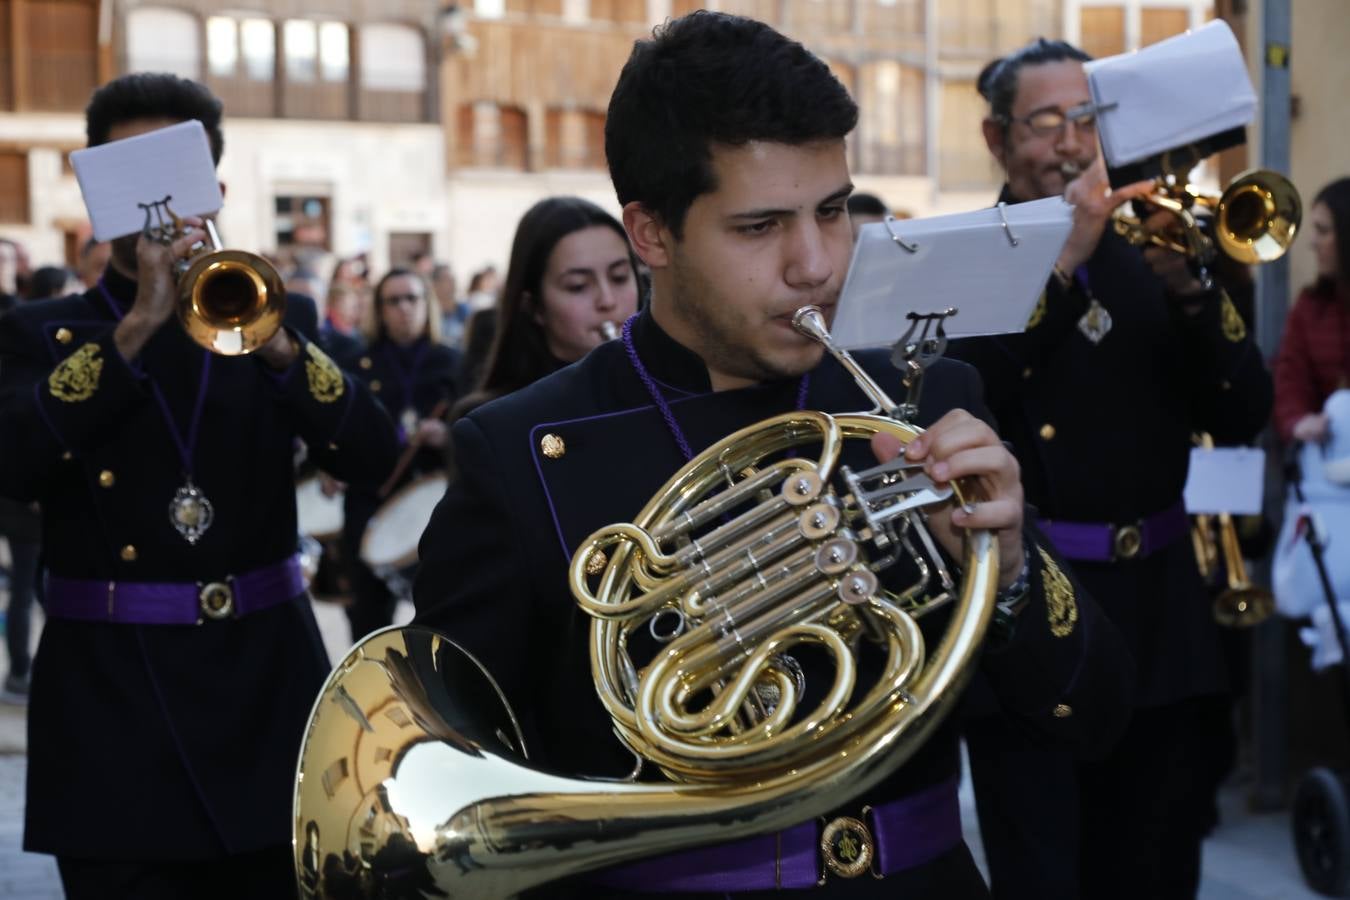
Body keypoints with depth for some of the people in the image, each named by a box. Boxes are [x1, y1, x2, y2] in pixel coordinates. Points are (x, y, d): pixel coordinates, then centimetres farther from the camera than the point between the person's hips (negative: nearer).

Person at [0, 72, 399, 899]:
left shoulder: (276, 315, 9)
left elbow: (373, 456, -5)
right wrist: (137, 326, -19)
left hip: (266, 683, 2)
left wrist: (269, 336, -19)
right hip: (112, 701, -1)